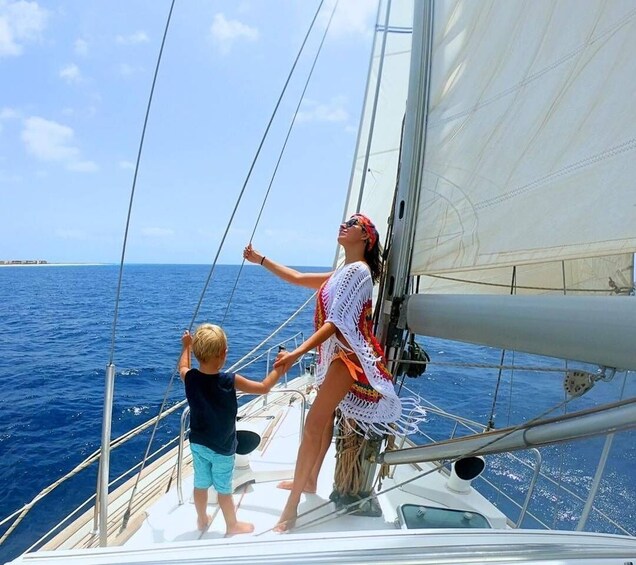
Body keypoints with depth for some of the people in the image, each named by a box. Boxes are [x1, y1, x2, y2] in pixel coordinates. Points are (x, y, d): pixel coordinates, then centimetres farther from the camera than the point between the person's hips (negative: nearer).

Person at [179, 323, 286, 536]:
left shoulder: (190, 377, -16)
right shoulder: (230, 381, -28)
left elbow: (183, 366, 11)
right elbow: (263, 388, -18)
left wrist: (186, 347, 25)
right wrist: (279, 368, -7)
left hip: (197, 444, 5)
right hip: (222, 448, -4)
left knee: (200, 484, 22)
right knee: (224, 489, 14)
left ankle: (202, 520, 44)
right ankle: (232, 526, 34)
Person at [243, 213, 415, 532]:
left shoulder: (358, 270, -15)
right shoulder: (341, 273, 16)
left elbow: (337, 322, -24)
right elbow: (298, 278, 21)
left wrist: (297, 353, -30)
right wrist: (261, 260, 18)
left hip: (348, 355, -10)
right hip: (335, 353, 10)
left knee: (314, 423, -12)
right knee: (325, 418, 19)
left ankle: (291, 507, -5)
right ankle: (310, 480, 36)